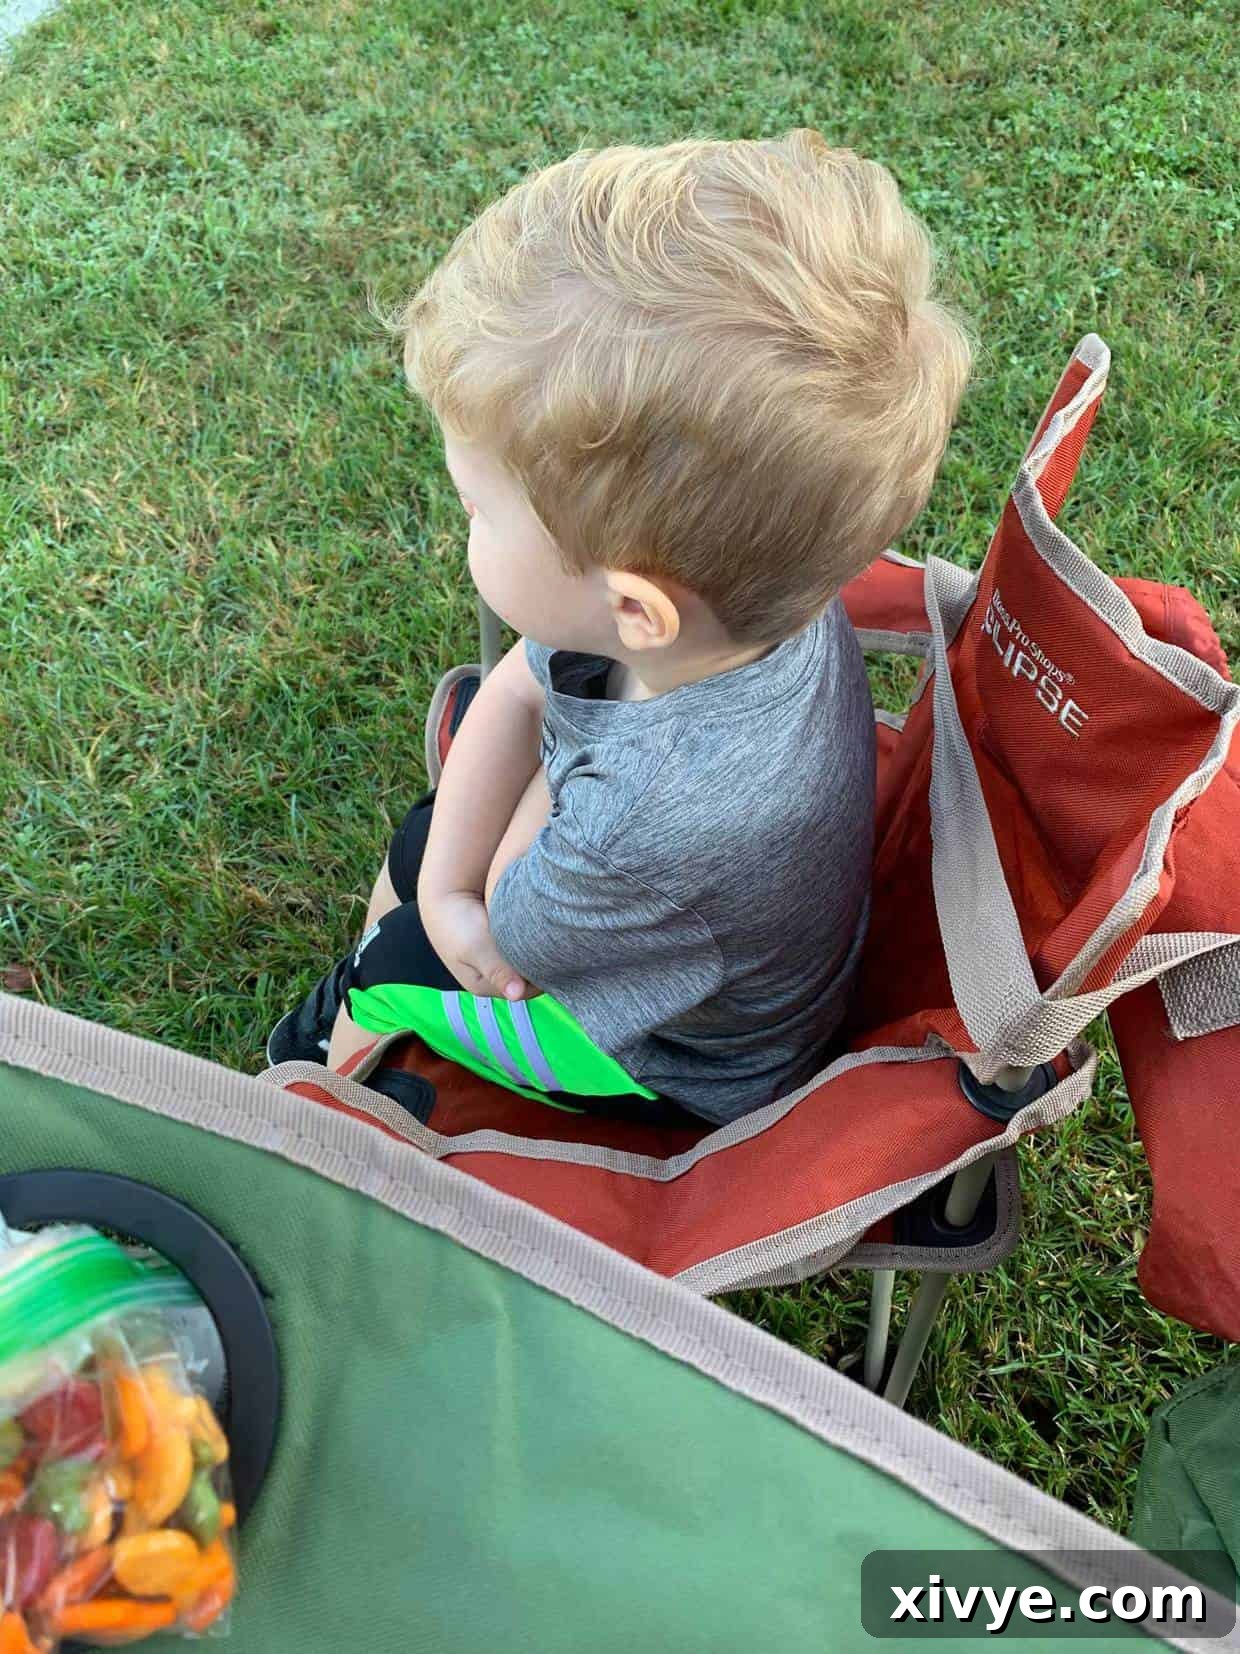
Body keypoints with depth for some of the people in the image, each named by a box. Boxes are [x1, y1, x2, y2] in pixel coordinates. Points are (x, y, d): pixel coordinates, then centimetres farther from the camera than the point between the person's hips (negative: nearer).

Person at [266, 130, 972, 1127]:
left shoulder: (673, 820, -50)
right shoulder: (733, 588, -29)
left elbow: (511, 925, -27)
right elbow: (518, 690, -13)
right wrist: (447, 890, -19)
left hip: (678, 1074, -6)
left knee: (401, 964, 5)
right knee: (418, 843, 18)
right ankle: (360, 1010, 48)